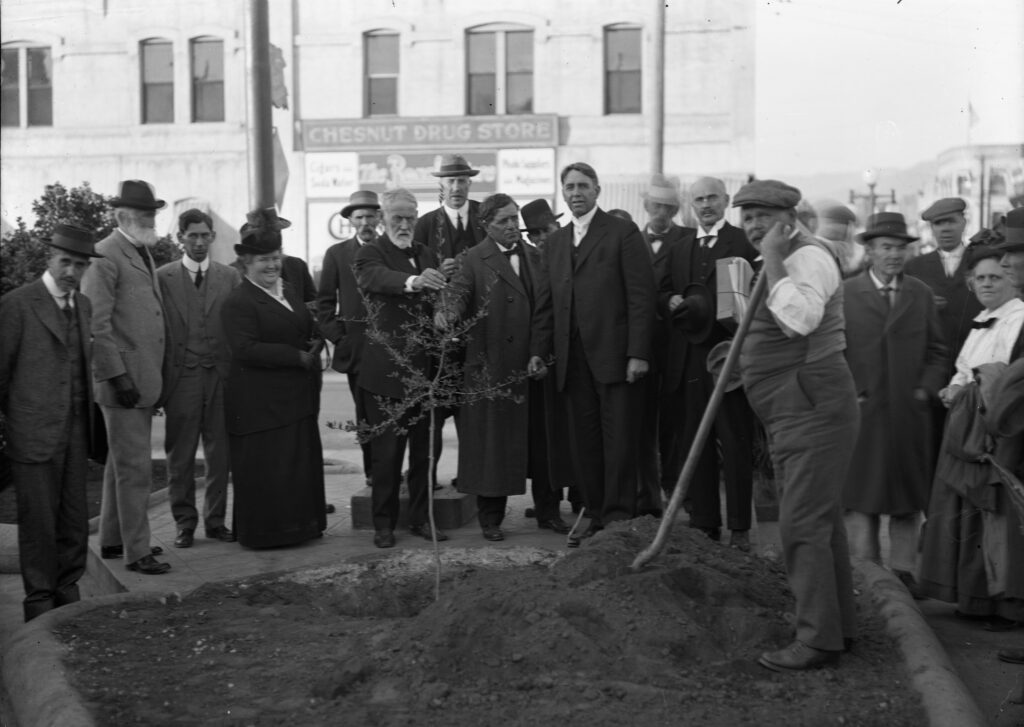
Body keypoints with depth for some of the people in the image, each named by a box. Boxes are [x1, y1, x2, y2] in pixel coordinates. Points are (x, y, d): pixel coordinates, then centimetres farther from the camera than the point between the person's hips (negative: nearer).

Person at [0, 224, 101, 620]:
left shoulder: (83, 305, 12)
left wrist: (87, 419, 14)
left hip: (75, 432, 6)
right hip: (34, 434, -6)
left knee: (75, 522, 9)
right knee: (38, 524, 1)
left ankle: (68, 598, 21)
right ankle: (40, 609, 12)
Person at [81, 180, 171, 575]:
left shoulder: (143, 254, 16)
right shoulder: (105, 257, -13)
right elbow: (95, 325, -18)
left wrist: (154, 376, 16)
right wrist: (118, 376, -20)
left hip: (143, 379, 9)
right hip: (124, 380, -9)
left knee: (122, 463, 17)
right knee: (134, 467, -5)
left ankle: (112, 539, 28)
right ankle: (136, 552, 2)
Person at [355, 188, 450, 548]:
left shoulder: (427, 255, 13)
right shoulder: (370, 254, -7)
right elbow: (377, 278, -30)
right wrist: (413, 281, -49)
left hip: (424, 368, 5)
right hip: (386, 369, -5)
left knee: (424, 449, 12)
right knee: (386, 451, 3)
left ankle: (421, 518, 23)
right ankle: (384, 523, 14)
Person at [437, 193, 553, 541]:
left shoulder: (534, 258, 11)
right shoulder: (474, 260, 1)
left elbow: (543, 310, 6)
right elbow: (459, 291, -14)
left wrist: (539, 354, -4)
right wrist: (447, 313, -37)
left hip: (530, 366, 3)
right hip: (488, 367, -3)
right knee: (490, 440, 0)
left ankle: (547, 510, 20)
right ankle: (490, 518, 9)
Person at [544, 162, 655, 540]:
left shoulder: (623, 233, 0)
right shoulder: (554, 242, 18)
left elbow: (641, 295, -6)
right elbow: (553, 303, 16)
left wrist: (638, 353, -13)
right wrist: (545, 352, 6)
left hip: (614, 354, -5)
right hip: (574, 359, 5)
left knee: (619, 441, -4)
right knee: (585, 444, 6)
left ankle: (619, 518, 2)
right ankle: (597, 516, 14)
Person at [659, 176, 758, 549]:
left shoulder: (745, 243, -1)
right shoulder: (679, 245, 17)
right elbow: (661, 292, 16)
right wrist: (673, 302, -6)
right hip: (687, 360, 5)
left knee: (735, 444, -1)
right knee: (694, 444, 9)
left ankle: (739, 528, 6)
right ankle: (703, 522, 17)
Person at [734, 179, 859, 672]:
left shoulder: (808, 255, -14)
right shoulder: (779, 261, 17)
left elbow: (800, 319, -33)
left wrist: (773, 261, -26)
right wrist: (744, 353, 14)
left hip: (813, 409, -11)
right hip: (794, 413, 11)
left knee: (802, 524, -10)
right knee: (820, 520, 18)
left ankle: (818, 640, -3)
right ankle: (835, 621, 30)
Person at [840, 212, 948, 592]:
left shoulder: (921, 295, 11)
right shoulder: (844, 294, 1)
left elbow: (937, 351, 13)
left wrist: (926, 388, 0)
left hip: (910, 412, 3)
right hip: (861, 411, -3)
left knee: (908, 501, 6)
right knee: (860, 500, -1)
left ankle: (903, 573, 14)